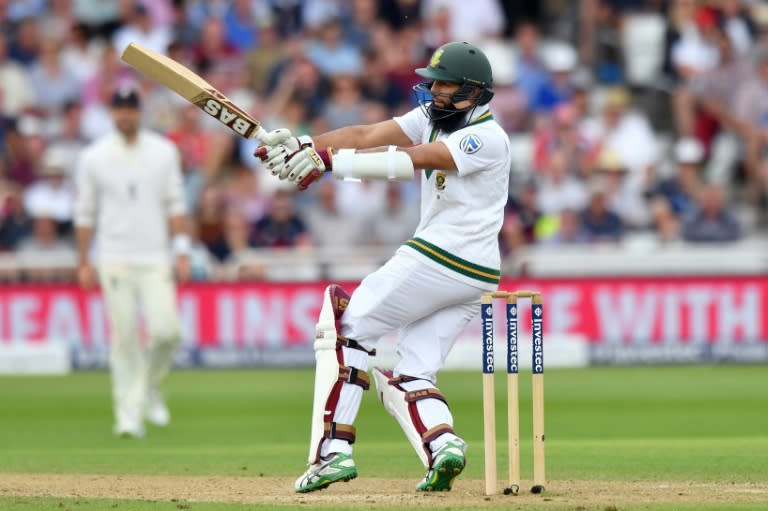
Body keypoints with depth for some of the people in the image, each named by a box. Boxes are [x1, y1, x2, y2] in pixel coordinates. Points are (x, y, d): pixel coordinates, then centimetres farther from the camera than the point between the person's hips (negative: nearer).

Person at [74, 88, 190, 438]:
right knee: (124, 337, -5)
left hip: (154, 258, 1)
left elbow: (175, 204, 7)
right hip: (114, 260, -1)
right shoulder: (94, 157, 3)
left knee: (166, 329, -11)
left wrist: (182, 251, -2)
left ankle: (149, 386, 18)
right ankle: (129, 414, 0)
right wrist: (82, 262, 3)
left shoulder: (163, 152, 7)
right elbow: (84, 212, 7)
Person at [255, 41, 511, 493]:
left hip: (436, 261, -9)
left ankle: (334, 449, -10)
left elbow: (411, 160, -27)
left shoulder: (488, 138, -15)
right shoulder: (434, 117, 11)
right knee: (411, 377, 5)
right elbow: (366, 135, -1)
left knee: (347, 328, -3)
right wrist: (305, 146, -17)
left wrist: (329, 161, -33)